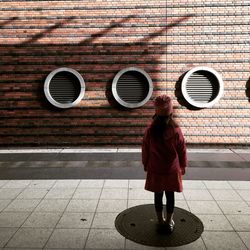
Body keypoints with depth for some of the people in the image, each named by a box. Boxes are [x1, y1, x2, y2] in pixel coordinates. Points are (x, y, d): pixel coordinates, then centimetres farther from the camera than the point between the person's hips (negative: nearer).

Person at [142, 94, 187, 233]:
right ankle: (169, 222, 24)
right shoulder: (176, 131, -14)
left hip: (155, 170, 0)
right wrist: (183, 166, 11)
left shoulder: (150, 131, -14)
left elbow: (145, 150, -3)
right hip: (172, 170, 0)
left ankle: (160, 221, 26)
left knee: (158, 196, 13)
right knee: (170, 196, 13)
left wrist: (145, 165, 13)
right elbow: (182, 151, -4)